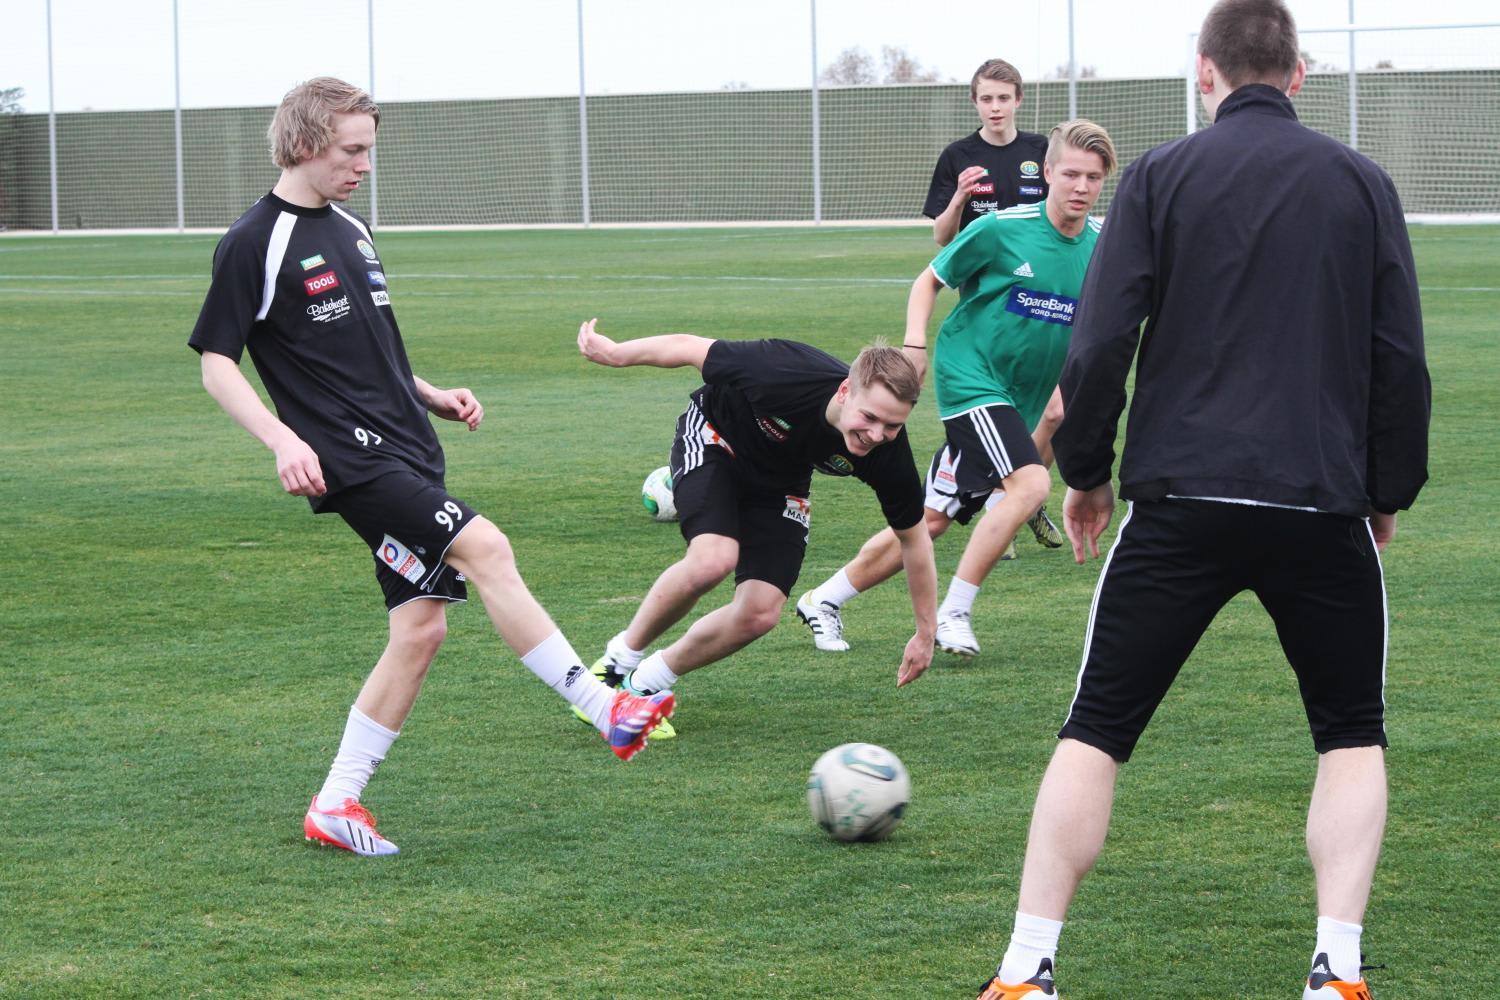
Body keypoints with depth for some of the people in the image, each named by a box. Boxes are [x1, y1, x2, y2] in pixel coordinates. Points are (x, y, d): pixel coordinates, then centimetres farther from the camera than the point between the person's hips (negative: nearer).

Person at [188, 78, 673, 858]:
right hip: (350, 461, -9)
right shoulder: (255, 243, -7)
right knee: (485, 548, -21)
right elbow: (216, 362, -8)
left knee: (420, 627, 3)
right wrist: (282, 439, -21)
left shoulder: (350, 230, 17)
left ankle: (335, 805, 9)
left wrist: (433, 396, 15)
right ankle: (608, 711, -20)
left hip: (408, 454, 9)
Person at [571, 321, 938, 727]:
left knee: (760, 614, -12)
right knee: (713, 560, -31)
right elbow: (690, 348, -23)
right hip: (714, 439, -4)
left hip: (780, 480, 4)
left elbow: (913, 537, -11)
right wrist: (615, 353, -12)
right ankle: (621, 657, -6)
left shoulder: (888, 454, -29)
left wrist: (925, 633, -3)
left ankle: (647, 682, 11)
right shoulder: (787, 374, -40)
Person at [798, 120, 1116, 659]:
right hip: (970, 377, -5)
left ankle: (823, 599, 21)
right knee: (1029, 483, -26)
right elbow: (929, 280, 0)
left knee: (932, 519, 6)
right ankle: (953, 612, -16)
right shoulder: (1001, 229, -13)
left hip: (1018, 402, 5)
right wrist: (915, 343, -14)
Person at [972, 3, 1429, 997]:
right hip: (1324, 504, 1)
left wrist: (1086, 470, 10)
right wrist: (1391, 491, 18)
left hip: (1180, 503, -1)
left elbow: (1100, 345, -3)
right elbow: (1402, 361, 6)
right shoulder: (1362, 185, 7)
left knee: (1096, 731, 7)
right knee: (1353, 737, 17)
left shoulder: (1161, 176, 2)